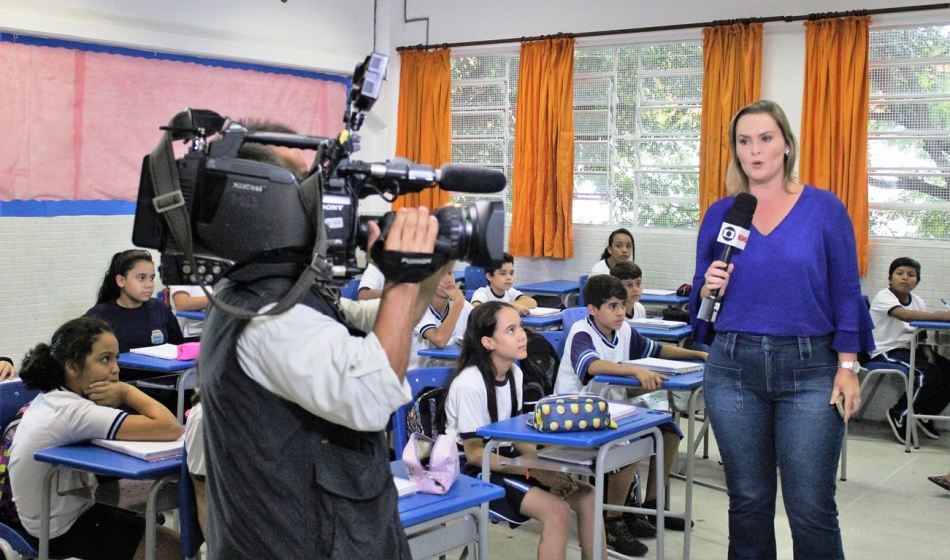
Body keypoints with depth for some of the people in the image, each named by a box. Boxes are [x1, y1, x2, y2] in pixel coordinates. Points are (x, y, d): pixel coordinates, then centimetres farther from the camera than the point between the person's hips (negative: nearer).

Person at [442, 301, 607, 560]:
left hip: (503, 460, 8)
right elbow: (474, 453, -20)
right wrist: (533, 470, -23)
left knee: (586, 496, -4)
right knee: (557, 510, -23)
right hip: (475, 472, -8)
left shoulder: (514, 373, 2)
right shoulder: (469, 383, -22)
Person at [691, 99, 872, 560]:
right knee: (748, 501, 11)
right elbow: (701, 295, 12)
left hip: (809, 370, -2)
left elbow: (846, 293, 0)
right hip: (733, 368, 2)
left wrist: (848, 367, -6)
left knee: (811, 510, -3)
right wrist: (708, 289, -10)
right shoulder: (720, 213, 6)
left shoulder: (824, 208, -1)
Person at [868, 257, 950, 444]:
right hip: (886, 352, -8)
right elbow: (906, 315, -32)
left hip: (910, 350, 8)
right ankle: (900, 415, -7)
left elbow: (921, 335, 12)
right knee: (928, 373, -26)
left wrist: (929, 354, -9)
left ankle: (926, 414, 10)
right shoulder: (883, 297, -13)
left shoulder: (918, 302, 11)